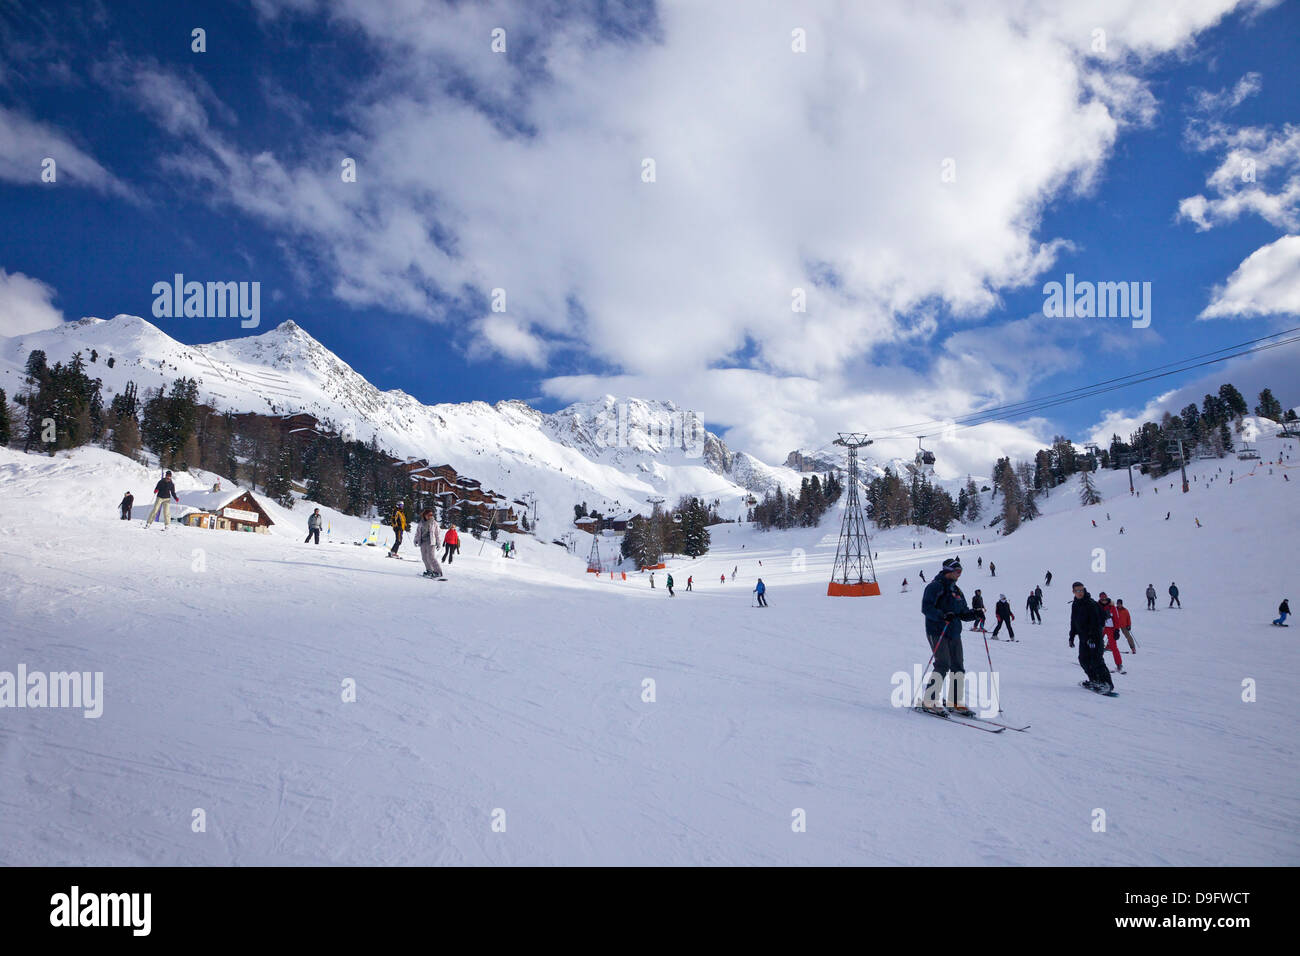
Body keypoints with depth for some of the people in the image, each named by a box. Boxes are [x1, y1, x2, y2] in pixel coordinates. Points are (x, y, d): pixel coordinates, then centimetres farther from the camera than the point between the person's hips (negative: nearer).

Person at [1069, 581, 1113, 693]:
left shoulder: (1091, 604, -13)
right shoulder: (1075, 605, 13)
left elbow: (1095, 621, -19)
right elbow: (1073, 622, 22)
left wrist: (1092, 636, -24)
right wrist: (1071, 637, 21)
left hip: (1094, 636, -8)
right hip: (1083, 637, 8)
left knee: (1096, 660, -13)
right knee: (1083, 659, 7)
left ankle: (1107, 683, -9)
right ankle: (1094, 680, 21)